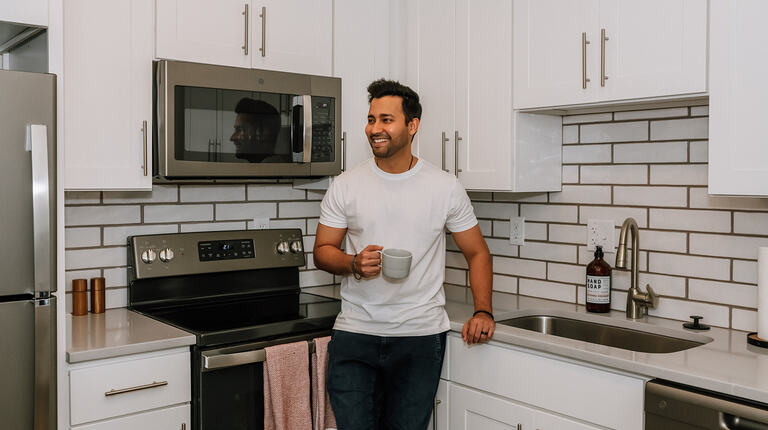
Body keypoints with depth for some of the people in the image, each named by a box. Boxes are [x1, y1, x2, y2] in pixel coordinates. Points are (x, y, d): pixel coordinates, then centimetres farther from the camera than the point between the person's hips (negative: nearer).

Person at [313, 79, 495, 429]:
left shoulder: (445, 187, 1)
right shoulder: (345, 186, 1)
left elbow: (477, 252, 8)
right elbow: (322, 251, 6)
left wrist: (483, 312, -3)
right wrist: (354, 264, -15)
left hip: (421, 337, 0)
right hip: (355, 334, 0)